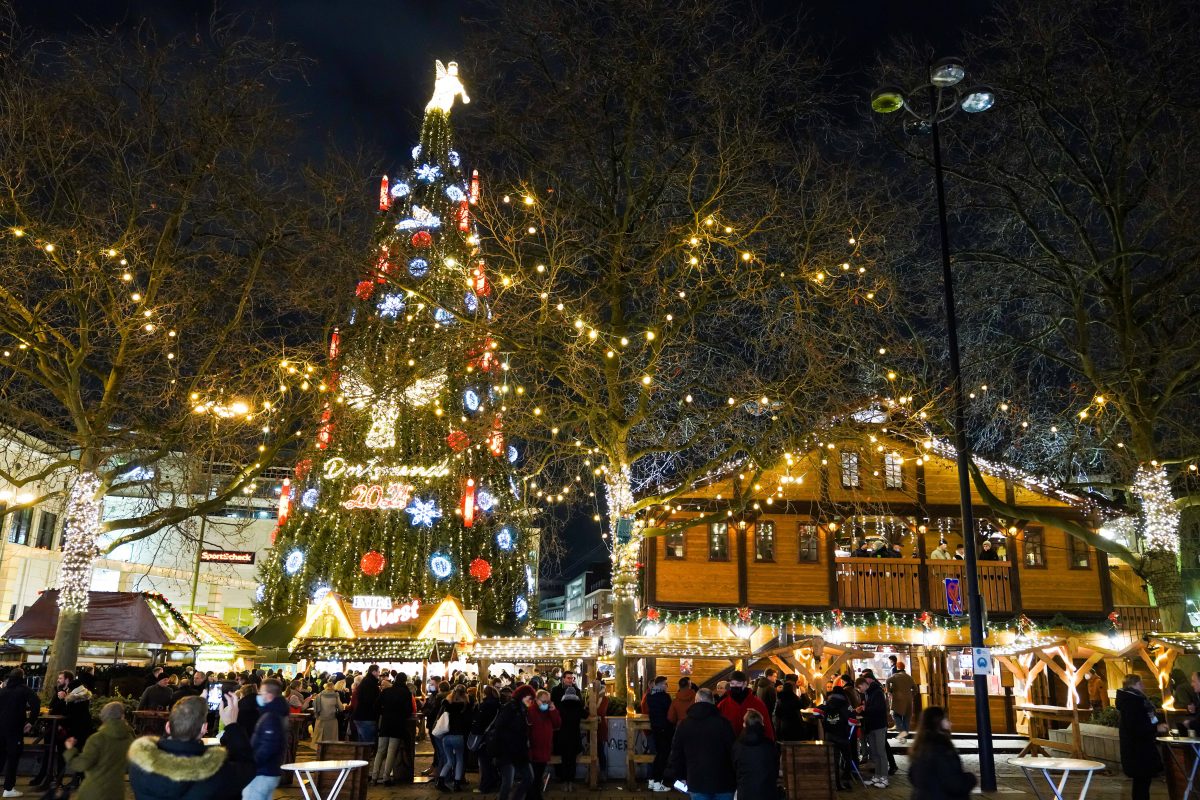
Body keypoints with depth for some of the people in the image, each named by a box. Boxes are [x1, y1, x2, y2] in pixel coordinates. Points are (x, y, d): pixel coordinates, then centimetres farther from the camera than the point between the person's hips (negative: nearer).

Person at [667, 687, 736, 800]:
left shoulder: (684, 724, 2)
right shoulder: (723, 722, -8)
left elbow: (676, 753, 7)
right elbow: (733, 751, -7)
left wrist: (678, 776, 18)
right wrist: (736, 779, 2)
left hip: (697, 782, 2)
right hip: (723, 782, -2)